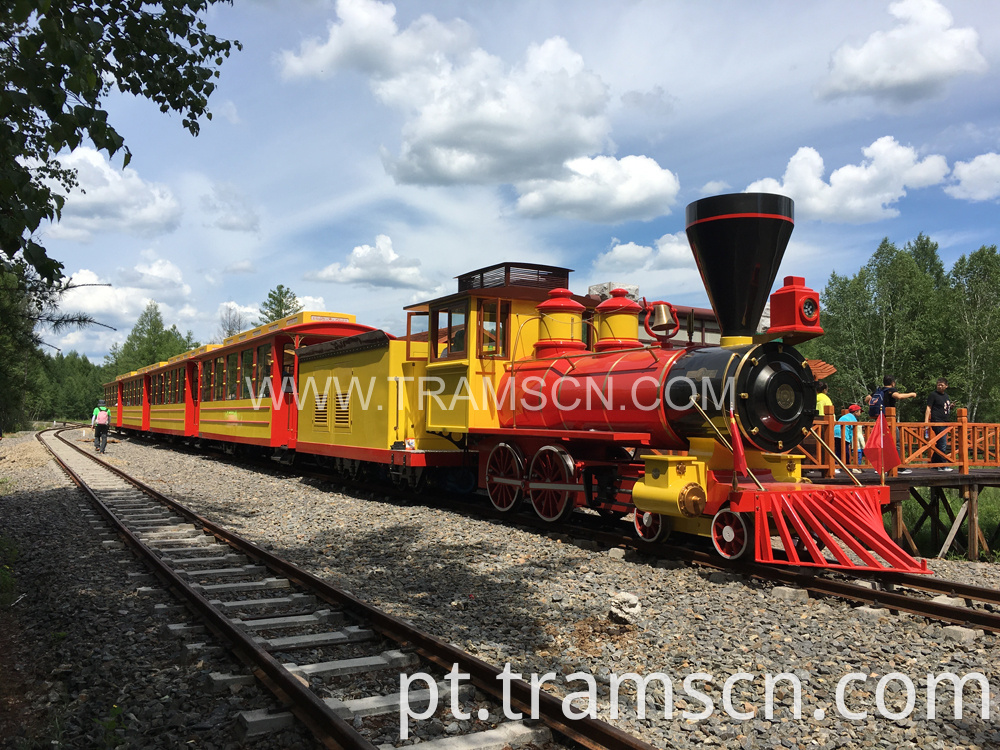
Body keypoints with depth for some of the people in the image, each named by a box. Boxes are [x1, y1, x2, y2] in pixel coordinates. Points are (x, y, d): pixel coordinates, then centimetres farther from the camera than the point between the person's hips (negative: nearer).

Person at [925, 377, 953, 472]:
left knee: (939, 444, 11)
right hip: (937, 422, -8)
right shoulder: (933, 394, -4)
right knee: (943, 444, -12)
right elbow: (928, 408, -9)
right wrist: (926, 421, -17)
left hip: (944, 423, 8)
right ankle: (943, 465, -9)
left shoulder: (947, 396, 18)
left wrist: (950, 406, 6)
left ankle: (934, 464, 18)